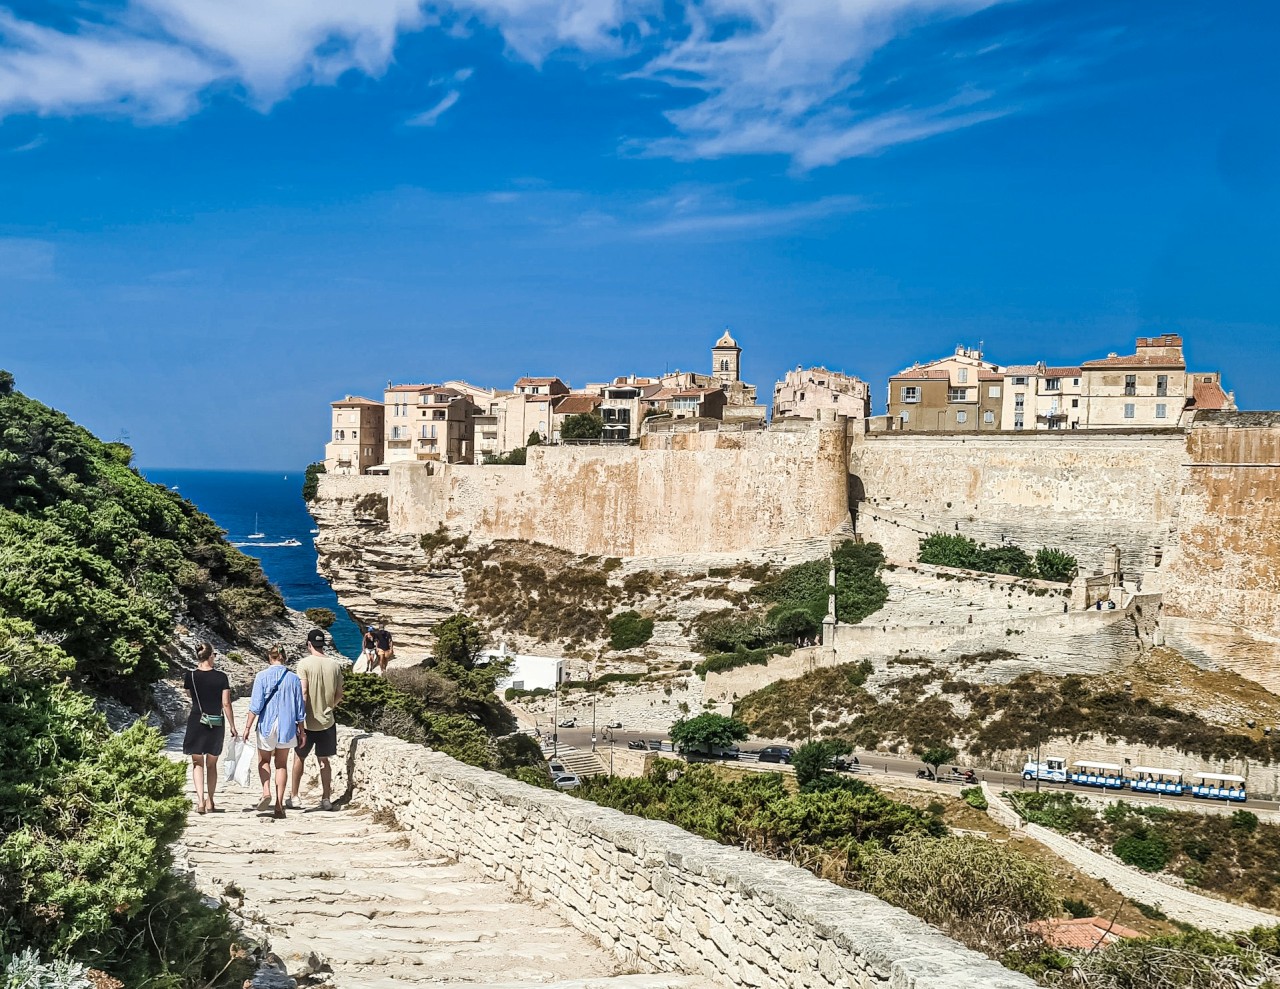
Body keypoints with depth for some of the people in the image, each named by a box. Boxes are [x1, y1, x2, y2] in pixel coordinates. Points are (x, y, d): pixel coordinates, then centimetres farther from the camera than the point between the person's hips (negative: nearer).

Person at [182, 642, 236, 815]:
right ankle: (210, 801, 20)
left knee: (197, 763, 8)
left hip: (196, 722, 0)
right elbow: (226, 704, -7)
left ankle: (200, 800, -7)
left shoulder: (190, 676, -5)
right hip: (217, 724, 1)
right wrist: (233, 727, 1)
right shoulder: (221, 677, -7)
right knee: (212, 764, 15)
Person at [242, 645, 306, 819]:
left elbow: (256, 705, -10)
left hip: (267, 725, -2)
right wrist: (302, 731, 12)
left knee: (264, 761, 18)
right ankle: (279, 804, 8)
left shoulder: (262, 676, -6)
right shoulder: (293, 678, 0)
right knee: (282, 764, 11)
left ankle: (266, 791, -5)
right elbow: (300, 708, 4)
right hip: (287, 726, 2)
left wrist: (248, 727, -3)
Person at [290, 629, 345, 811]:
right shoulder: (335, 665, -1)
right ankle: (326, 799, 13)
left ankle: (294, 796, 19)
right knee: (324, 760, 11)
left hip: (308, 721, -3)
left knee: (299, 757, 13)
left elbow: (303, 694, -16)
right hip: (327, 720, 3)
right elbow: (339, 695, 4)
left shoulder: (305, 663, -12)